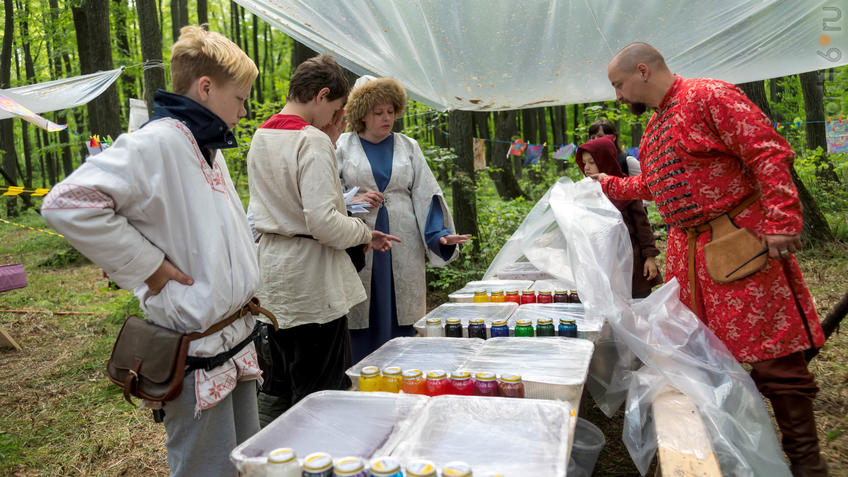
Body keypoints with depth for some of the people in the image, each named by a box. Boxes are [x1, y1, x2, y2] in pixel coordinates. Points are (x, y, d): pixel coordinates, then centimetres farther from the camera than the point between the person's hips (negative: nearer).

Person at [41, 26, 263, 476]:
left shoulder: (209, 147, 12)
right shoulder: (155, 143, -18)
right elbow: (66, 203, -27)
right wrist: (148, 267, -20)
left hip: (236, 337, 9)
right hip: (197, 350, -9)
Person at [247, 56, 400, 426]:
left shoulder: (260, 138, 10)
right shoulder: (313, 140, -16)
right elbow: (323, 221, -23)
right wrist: (365, 233, -7)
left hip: (272, 279, 9)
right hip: (310, 282, -9)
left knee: (278, 386, 19)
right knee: (319, 396, 2)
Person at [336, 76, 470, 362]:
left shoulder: (409, 147, 13)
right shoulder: (343, 146, 6)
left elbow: (426, 195, 6)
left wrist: (440, 234, -7)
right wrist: (354, 201, -11)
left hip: (402, 250, 2)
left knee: (399, 323, 5)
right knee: (361, 323, -1)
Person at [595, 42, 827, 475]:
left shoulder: (709, 97, -10)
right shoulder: (655, 125, 17)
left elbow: (769, 153, -17)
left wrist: (781, 222, -23)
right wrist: (608, 184, 31)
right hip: (687, 250, 9)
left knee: (773, 357, -3)